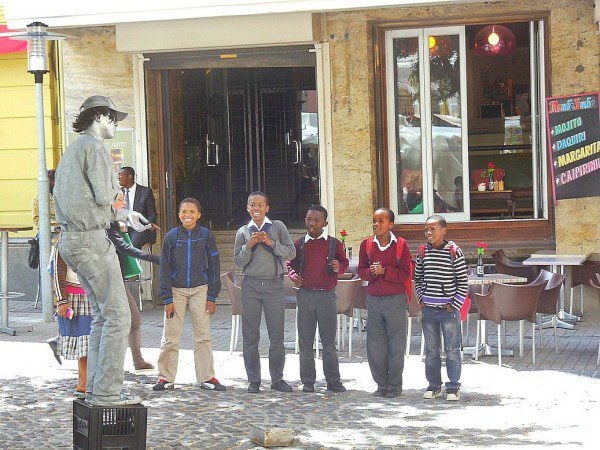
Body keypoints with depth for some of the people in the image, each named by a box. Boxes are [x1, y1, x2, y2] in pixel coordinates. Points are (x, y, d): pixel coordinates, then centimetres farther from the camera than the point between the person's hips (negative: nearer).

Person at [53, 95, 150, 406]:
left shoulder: (72, 150, 21)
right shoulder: (94, 147, -10)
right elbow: (105, 197, -18)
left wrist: (126, 215, 23)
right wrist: (117, 196, 5)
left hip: (71, 240, 10)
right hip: (92, 240, -10)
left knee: (102, 316, 15)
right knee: (117, 316, -7)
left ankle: (95, 388, 15)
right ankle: (106, 391, -8)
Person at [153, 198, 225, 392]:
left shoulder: (206, 235, 0)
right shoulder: (171, 236, 0)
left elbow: (214, 266, 4)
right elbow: (165, 269, 2)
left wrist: (212, 297, 0)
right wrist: (167, 299, -4)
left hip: (200, 290, 0)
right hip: (176, 290, 0)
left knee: (203, 335, 2)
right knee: (170, 337, 0)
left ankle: (206, 378, 9)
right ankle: (166, 378, 8)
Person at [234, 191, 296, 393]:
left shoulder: (277, 227, 5)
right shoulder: (243, 232, 8)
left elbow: (291, 253, -1)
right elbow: (239, 262, 5)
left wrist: (272, 243, -12)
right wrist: (249, 246, -10)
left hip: (274, 284, -1)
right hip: (251, 285, 1)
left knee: (276, 334, 1)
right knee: (250, 335, 3)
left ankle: (277, 379, 11)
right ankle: (253, 380, 10)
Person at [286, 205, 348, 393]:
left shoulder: (334, 244, 3)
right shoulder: (299, 244, 7)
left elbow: (344, 263, 13)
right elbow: (290, 264, 16)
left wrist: (339, 267, -9)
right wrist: (293, 275, -4)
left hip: (327, 295, -1)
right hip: (305, 295, 2)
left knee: (329, 340, 3)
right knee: (305, 341, 5)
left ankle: (333, 381, 10)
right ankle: (307, 381, 12)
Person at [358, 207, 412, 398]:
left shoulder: (400, 245, -4)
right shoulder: (366, 244, 7)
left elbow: (405, 274, -7)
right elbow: (361, 271, 8)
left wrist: (384, 271, -19)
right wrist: (371, 272, -13)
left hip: (395, 299, -3)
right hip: (373, 299, 3)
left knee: (396, 344, 1)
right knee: (375, 344, 5)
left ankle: (394, 386, 10)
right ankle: (381, 384, 15)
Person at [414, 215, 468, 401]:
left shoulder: (454, 251, -7)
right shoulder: (422, 252, 5)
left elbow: (463, 281, -4)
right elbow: (417, 278, 17)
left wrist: (455, 304, -8)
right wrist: (421, 298, 6)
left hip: (449, 309, -4)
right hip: (428, 309, 4)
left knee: (452, 350, 1)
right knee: (431, 350, 10)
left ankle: (453, 387, 8)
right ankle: (434, 385, 20)